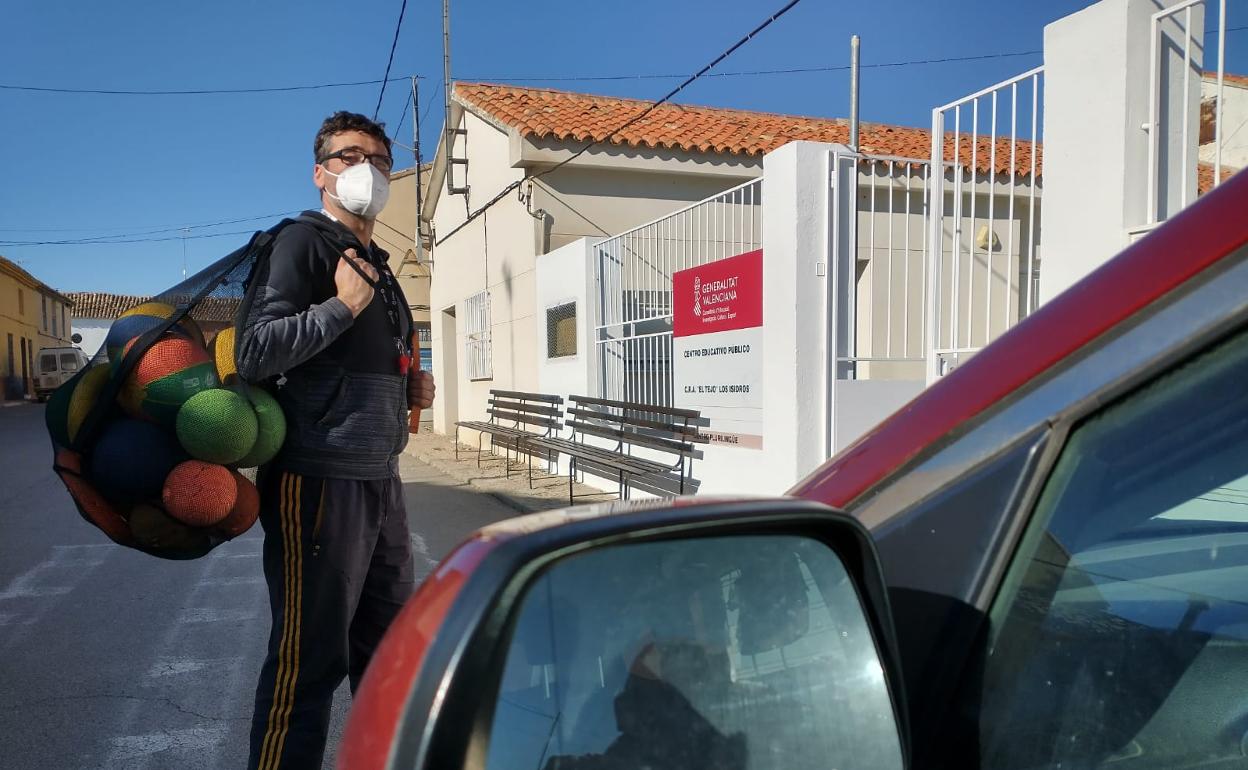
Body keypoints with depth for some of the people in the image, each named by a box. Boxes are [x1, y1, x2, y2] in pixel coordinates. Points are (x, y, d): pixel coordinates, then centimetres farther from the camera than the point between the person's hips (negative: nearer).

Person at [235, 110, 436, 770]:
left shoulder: (376, 264, 21)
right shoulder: (303, 242, -5)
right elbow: (254, 355, -14)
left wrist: (409, 388, 13)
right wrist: (341, 306, -19)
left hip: (379, 477, 9)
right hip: (320, 480, -9)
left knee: (387, 646, 18)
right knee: (310, 659, -2)